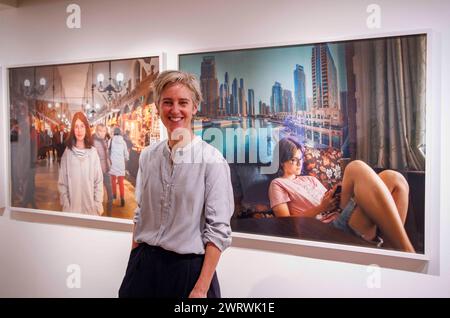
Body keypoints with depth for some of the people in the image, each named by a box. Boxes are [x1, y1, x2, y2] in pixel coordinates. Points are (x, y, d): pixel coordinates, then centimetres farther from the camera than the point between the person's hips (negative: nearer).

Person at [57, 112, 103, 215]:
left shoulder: (93, 152, -3)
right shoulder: (68, 153, -2)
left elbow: (99, 181, 1)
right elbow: (62, 182, 2)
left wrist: (98, 205, -3)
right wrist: (66, 205, -4)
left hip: (90, 207, 0)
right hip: (72, 207, 0)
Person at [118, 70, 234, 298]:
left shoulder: (211, 159, -13)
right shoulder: (147, 156, 2)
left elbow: (218, 229, -14)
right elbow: (141, 215, 10)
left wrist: (201, 289, -15)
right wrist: (134, 265, 8)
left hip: (189, 268, -4)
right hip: (144, 265, 4)